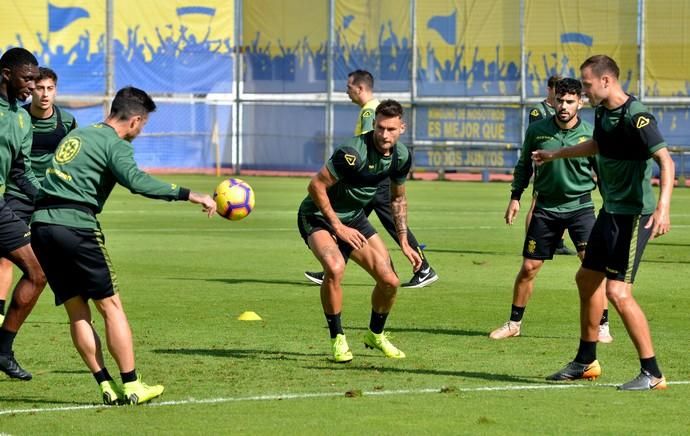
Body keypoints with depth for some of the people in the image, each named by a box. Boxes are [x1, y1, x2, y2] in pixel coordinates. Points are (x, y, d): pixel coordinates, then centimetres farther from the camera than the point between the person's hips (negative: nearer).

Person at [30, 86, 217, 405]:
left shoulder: (76, 135, 22)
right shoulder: (115, 145, -4)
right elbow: (137, 181, -20)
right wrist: (189, 195, -22)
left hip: (41, 224, 8)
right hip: (75, 227, -8)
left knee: (77, 312, 8)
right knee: (111, 306, 1)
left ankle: (108, 388, 6)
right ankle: (131, 386, 0)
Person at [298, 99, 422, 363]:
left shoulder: (401, 156, -6)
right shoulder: (354, 152, -30)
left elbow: (398, 199, 12)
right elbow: (316, 185, -26)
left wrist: (404, 243, 9)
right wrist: (337, 226, -21)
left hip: (354, 217, 7)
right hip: (318, 216, -7)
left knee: (390, 281, -1)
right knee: (335, 268, -34)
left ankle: (376, 334, 28)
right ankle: (338, 340, -15)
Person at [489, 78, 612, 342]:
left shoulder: (590, 135, -7)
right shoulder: (537, 130, -3)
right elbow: (524, 165, 11)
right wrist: (515, 196, 6)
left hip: (580, 205, -2)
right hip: (546, 206, 2)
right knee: (528, 268, 6)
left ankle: (602, 326, -4)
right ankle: (514, 323, 21)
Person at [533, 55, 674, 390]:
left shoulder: (635, 116, -21)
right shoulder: (602, 112, 8)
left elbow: (665, 160, -28)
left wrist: (663, 206, -41)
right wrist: (555, 154, 45)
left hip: (634, 214, -10)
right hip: (611, 210, 10)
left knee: (617, 291, -16)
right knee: (587, 278, 20)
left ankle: (652, 373, -10)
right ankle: (586, 362, 35)